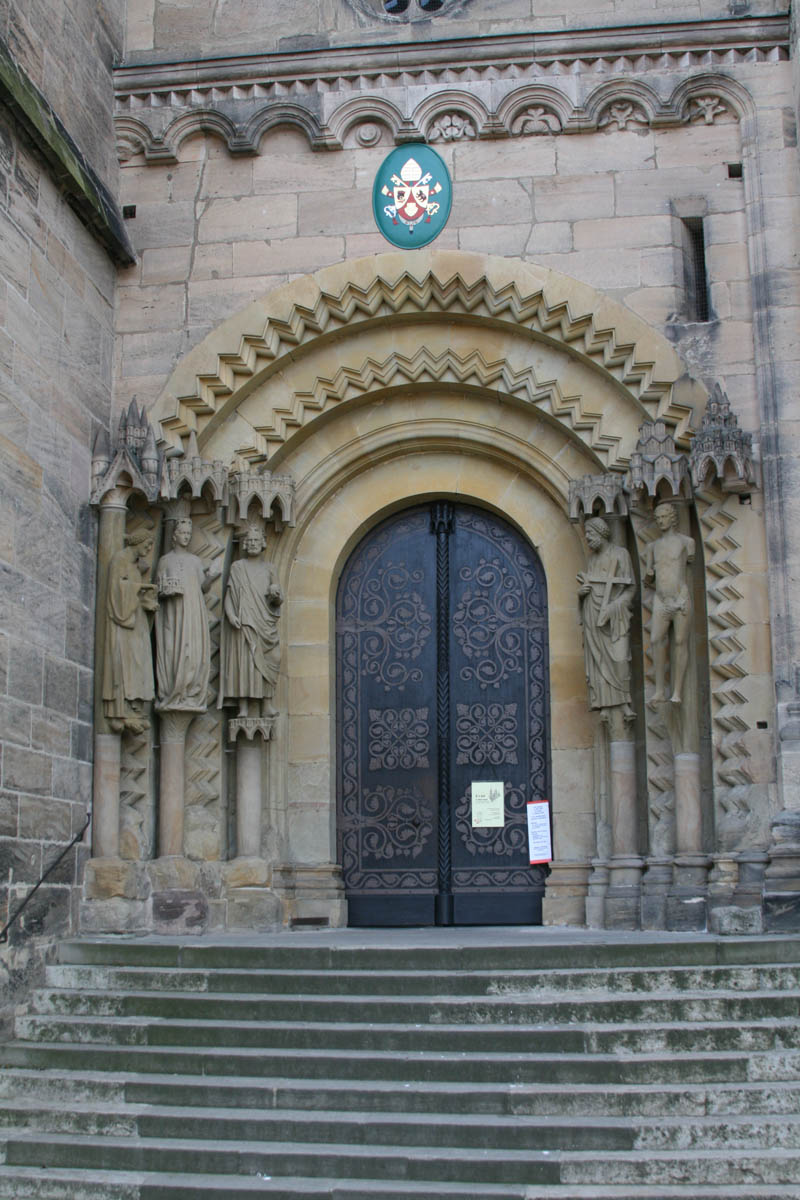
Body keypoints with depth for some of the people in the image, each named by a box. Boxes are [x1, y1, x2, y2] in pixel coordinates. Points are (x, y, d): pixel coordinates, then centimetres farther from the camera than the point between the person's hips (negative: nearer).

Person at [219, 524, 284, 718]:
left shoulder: (268, 568, 15)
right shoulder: (237, 567, 10)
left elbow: (279, 600, 12)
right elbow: (229, 595, 3)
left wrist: (276, 596, -12)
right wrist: (231, 615, -14)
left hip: (265, 623, 2)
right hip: (243, 624, -2)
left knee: (267, 661, -8)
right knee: (243, 660, -9)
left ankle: (267, 705, -8)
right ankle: (243, 707, -12)